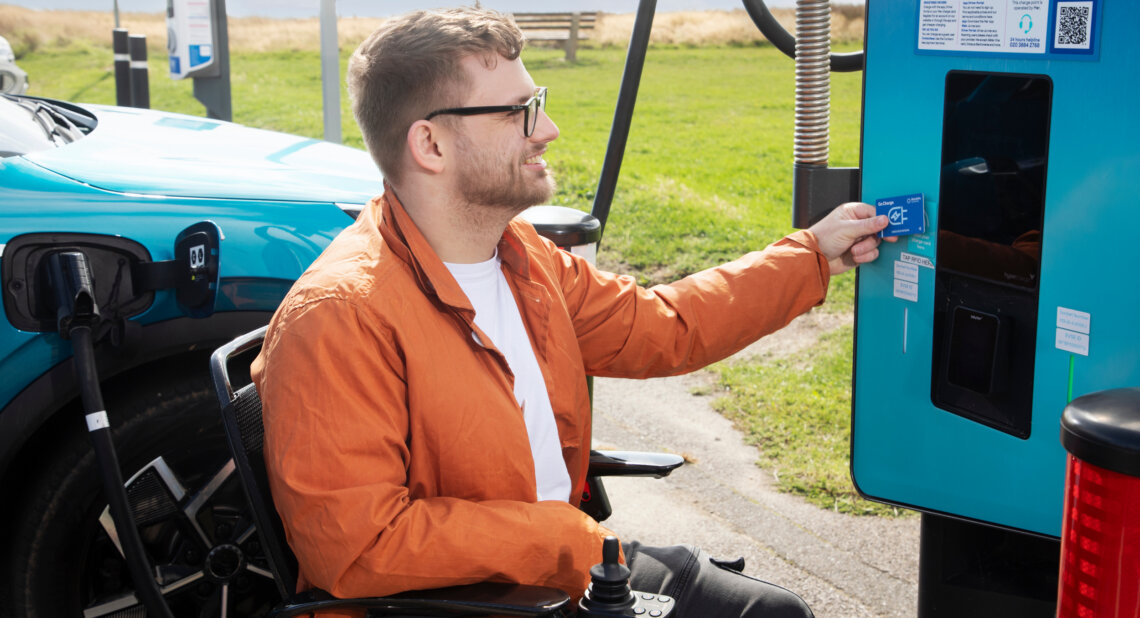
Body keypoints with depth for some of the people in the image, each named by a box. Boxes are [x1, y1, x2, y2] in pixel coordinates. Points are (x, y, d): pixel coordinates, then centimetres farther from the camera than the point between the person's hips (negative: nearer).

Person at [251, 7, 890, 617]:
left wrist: (813, 253, 16)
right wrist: (570, 539, -22)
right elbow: (354, 548, -27)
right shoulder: (343, 315, -24)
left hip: (567, 559, 8)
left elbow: (663, 328, 16)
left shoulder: (525, 257, 4)